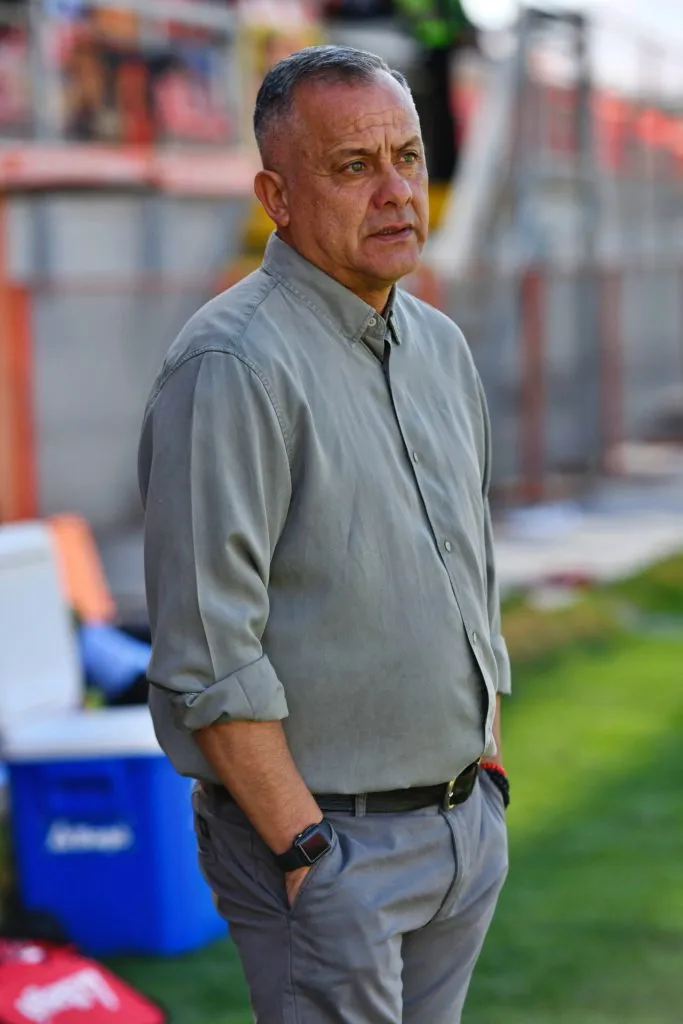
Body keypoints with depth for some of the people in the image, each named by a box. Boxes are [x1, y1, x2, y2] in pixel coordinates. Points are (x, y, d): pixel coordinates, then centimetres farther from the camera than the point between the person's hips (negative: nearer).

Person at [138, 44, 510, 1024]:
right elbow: (208, 654, -20)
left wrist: (489, 768, 15)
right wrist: (304, 849, -19)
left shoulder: (440, 345, 10)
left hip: (467, 826, 8)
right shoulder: (232, 365, -17)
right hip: (326, 841, -8)